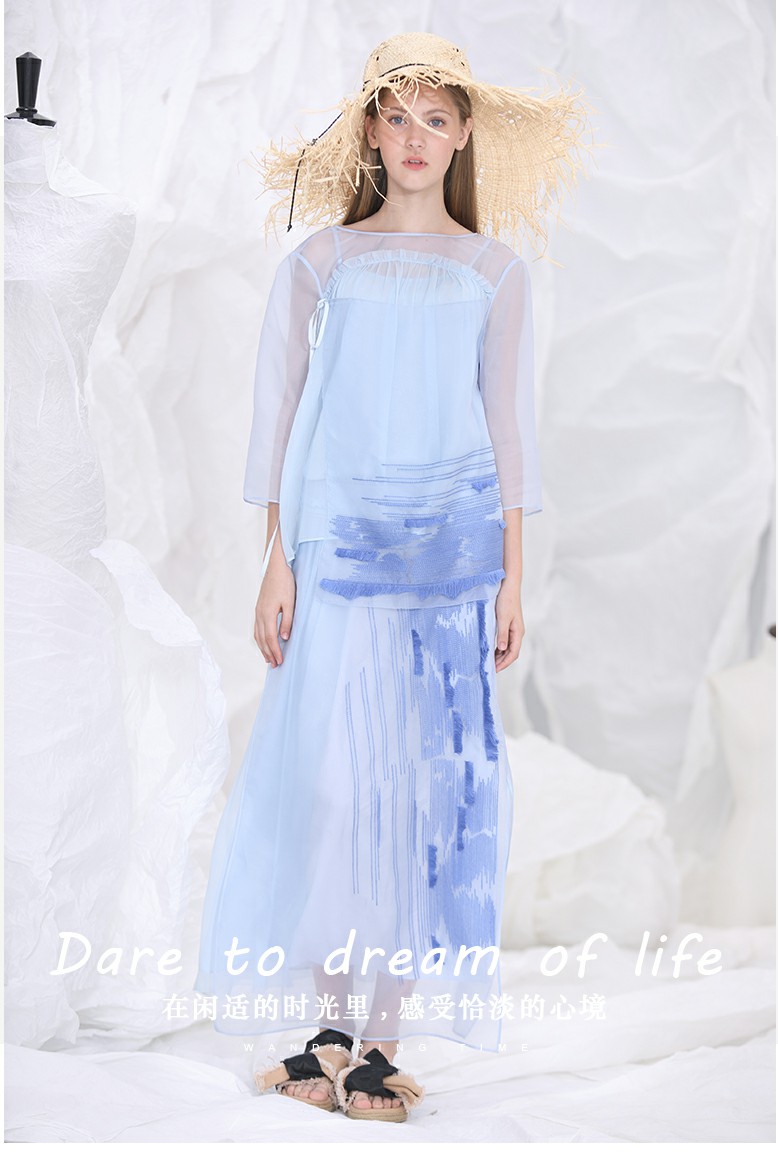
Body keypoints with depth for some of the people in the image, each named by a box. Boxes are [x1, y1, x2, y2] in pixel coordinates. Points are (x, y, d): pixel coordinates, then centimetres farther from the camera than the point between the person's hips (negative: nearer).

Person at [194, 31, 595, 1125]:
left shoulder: (493, 274, 9)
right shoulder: (322, 263, 7)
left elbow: (509, 426, 8)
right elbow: (278, 415, 5)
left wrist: (511, 578, 3)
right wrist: (277, 561, -2)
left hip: (453, 542, 1)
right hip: (340, 538, -1)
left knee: (431, 785, -2)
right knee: (329, 777, -4)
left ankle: (384, 1036, 5)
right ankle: (333, 1030, 6)